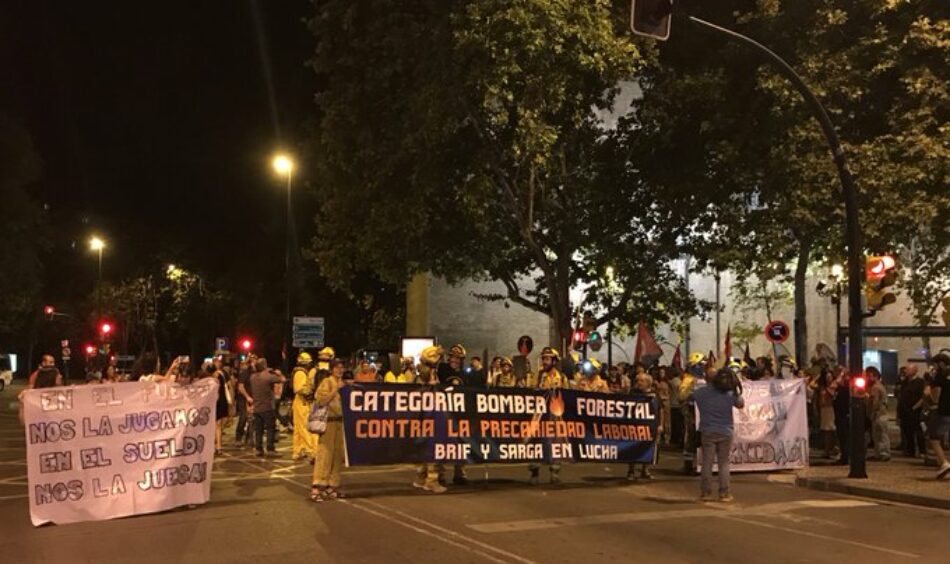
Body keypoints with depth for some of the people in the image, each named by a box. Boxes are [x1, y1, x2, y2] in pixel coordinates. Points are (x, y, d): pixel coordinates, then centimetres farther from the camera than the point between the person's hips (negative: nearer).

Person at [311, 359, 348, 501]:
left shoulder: (343, 383, 14)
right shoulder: (327, 382, -6)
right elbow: (322, 400, -19)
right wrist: (336, 389, -19)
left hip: (340, 420, 7)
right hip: (328, 420, -7)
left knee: (338, 454, 8)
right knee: (325, 453, -9)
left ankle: (332, 485, 15)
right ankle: (317, 487, -8)